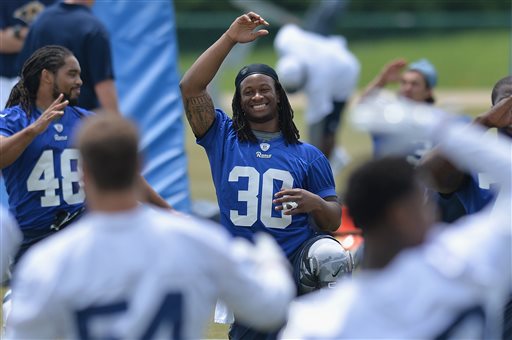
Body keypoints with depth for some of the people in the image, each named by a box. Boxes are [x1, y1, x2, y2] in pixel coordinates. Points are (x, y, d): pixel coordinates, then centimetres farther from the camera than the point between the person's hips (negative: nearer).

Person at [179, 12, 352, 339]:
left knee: (331, 258, -35)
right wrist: (230, 39, -8)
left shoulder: (309, 155, 10)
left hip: (297, 257, -2)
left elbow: (333, 222, 8)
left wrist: (315, 204, -15)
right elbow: (190, 88, -5)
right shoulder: (223, 139, 9)